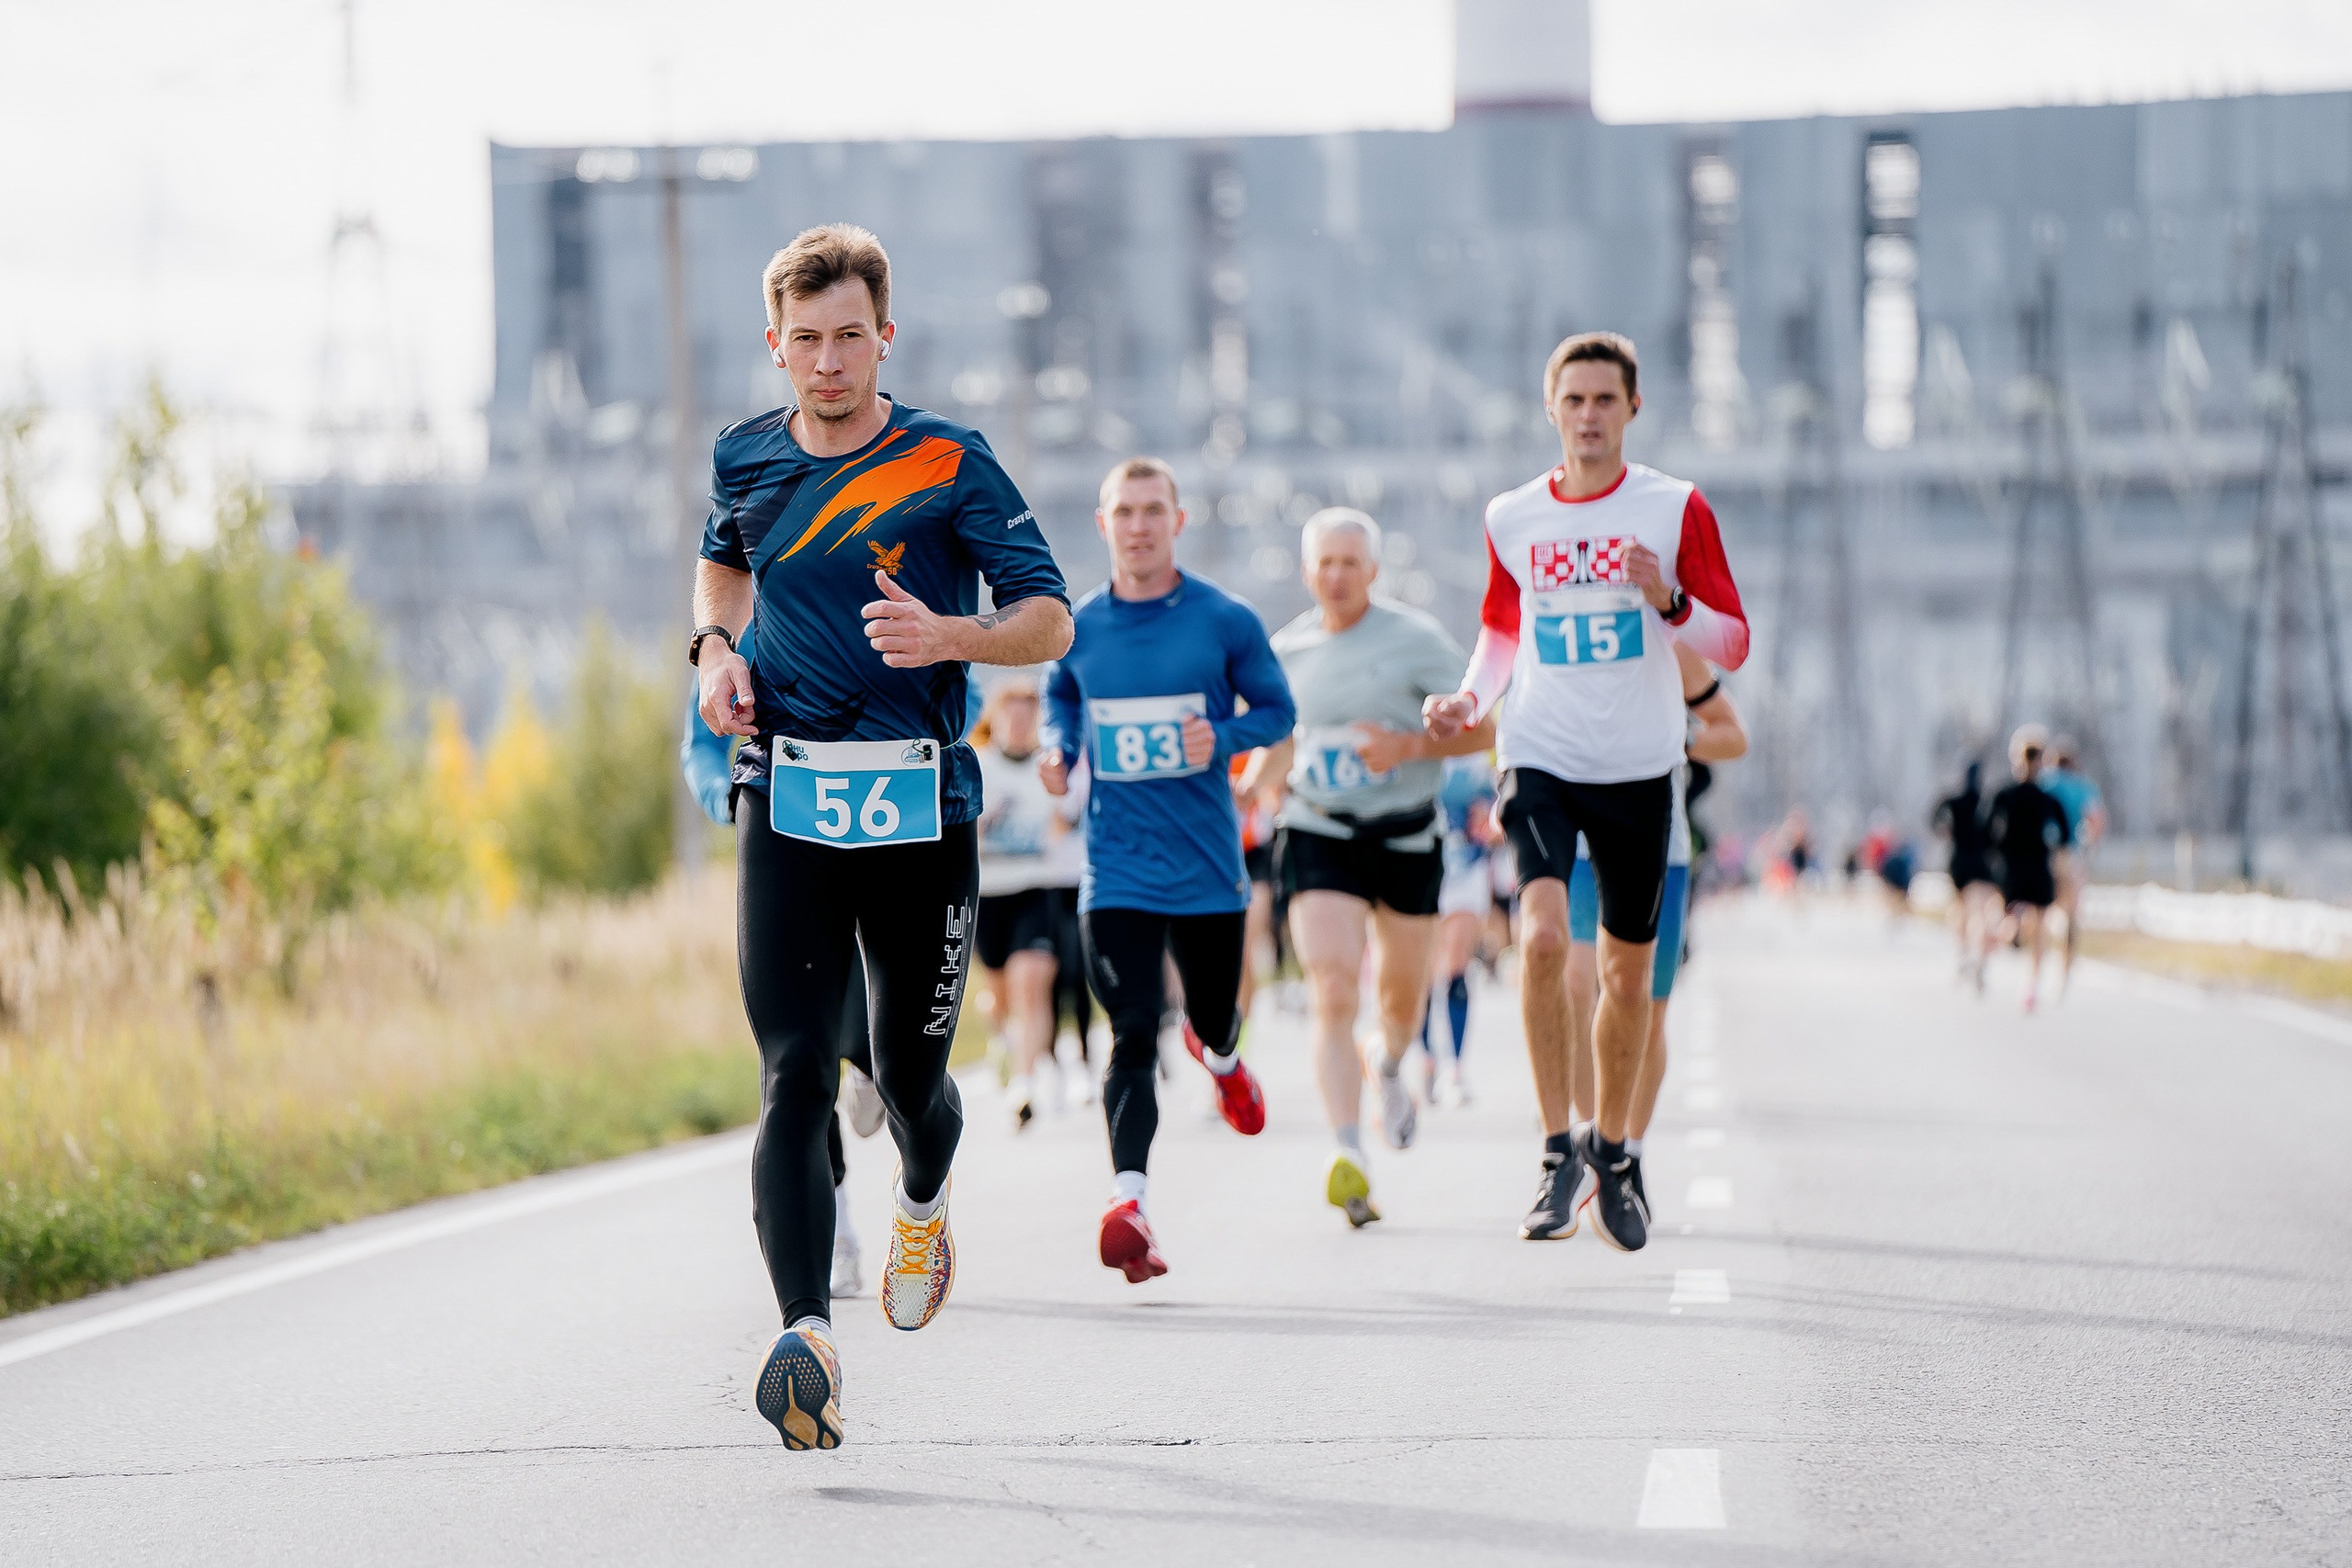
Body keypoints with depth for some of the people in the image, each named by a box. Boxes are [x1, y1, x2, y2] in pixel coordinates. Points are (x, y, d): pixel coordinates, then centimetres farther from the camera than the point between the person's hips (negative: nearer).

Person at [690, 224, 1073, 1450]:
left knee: (908, 1069, 9)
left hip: (921, 808, -1)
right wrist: (717, 644, 10)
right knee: (793, 1074, -13)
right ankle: (807, 1341, -23)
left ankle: (924, 1202, 46)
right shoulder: (744, 460, 8)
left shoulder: (949, 465, -4)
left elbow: (1049, 619, -5)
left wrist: (947, 636, -24)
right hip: (786, 804, 2)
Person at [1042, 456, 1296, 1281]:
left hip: (1208, 863, 0)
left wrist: (1223, 737, -15)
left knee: (1212, 1014, 15)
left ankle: (1218, 1055, 54)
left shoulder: (1226, 621, -4)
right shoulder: (1078, 626, 1)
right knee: (1132, 1035, -13)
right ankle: (1128, 1198, -22)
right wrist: (1059, 750, 1)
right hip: (1117, 865, 0)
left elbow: (1276, 709, 5)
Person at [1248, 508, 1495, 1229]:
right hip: (1318, 835, 0)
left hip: (1405, 836, 0)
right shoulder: (1288, 649, 6)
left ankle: (1389, 1065, 53)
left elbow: (1482, 728, -6)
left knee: (1401, 996, 16)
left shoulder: (1416, 639, -6)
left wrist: (1410, 746, -20)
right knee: (1332, 995, -17)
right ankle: (1347, 1156, -25)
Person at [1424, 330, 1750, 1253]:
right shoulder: (1512, 518, 5)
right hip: (1540, 758, 0)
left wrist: (1670, 601, -20)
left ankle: (1611, 1153, 30)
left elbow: (1734, 646, -1)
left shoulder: (1675, 510, -2)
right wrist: (1471, 699, 3)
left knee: (1627, 969, 9)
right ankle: (1556, 1150, -13)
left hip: (1639, 768, 0)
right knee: (1542, 935, -22)